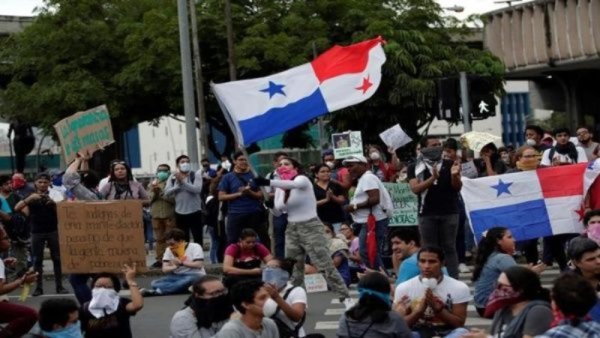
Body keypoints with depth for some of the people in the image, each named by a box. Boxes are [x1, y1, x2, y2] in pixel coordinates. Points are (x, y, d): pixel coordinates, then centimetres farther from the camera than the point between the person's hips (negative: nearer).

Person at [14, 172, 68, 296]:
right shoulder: (31, 197, 5)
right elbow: (16, 208, -8)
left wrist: (53, 203, -19)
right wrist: (30, 198, -22)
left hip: (53, 231, 0)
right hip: (37, 232, 0)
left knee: (57, 259, 0)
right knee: (37, 260, 1)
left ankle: (59, 286, 5)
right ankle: (38, 287, 4)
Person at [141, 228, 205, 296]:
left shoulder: (195, 247, -4)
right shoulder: (169, 250, 8)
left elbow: (199, 265, -14)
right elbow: (165, 269, -1)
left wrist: (181, 263, -18)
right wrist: (175, 267, -22)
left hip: (195, 276, -4)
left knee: (189, 279, -42)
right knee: (155, 283, -20)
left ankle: (157, 291, -47)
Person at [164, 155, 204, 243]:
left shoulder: (196, 175, -2)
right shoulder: (172, 178, 6)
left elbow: (197, 189, -18)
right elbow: (167, 192, -4)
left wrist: (182, 181, -20)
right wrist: (178, 185, -15)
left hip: (194, 212, -3)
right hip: (180, 213, 3)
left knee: (198, 239, 0)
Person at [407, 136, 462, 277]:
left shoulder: (449, 165, 7)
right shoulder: (414, 168, 4)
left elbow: (457, 187, 2)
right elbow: (415, 188, -8)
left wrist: (455, 175, -20)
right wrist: (433, 178, -22)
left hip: (449, 213, 0)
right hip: (427, 214, 0)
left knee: (449, 248, 1)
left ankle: (453, 280, 1)